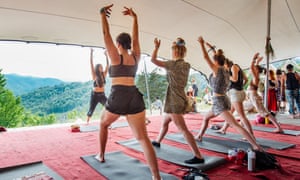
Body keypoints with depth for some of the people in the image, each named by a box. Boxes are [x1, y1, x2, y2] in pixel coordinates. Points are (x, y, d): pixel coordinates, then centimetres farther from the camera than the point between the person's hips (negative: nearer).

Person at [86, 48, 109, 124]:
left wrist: (106, 55, -3)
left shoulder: (104, 74, 3)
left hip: (102, 95, 3)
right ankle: (87, 121, 31)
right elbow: (91, 64, -14)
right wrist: (91, 53, -19)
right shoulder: (94, 75, -8)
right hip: (94, 95, -3)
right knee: (91, 109, 8)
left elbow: (107, 65, 1)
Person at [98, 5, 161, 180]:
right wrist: (135, 17, 27)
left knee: (103, 125, 28)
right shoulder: (136, 56, 12)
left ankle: (101, 156, 41)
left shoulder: (116, 56, 2)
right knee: (143, 137, -3)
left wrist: (103, 15, 12)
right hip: (135, 97, 3)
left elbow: (106, 35, 5)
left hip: (117, 98, -3)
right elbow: (135, 37, 24)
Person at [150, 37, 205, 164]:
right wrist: (178, 46, 24)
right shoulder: (187, 65, 7)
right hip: (180, 100, 9)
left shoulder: (173, 64, -14)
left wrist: (157, 47, 4)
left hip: (174, 102, -9)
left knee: (183, 129, -9)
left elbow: (153, 59, -12)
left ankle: (198, 157, -8)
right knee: (165, 122, 26)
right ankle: (157, 141, 45)